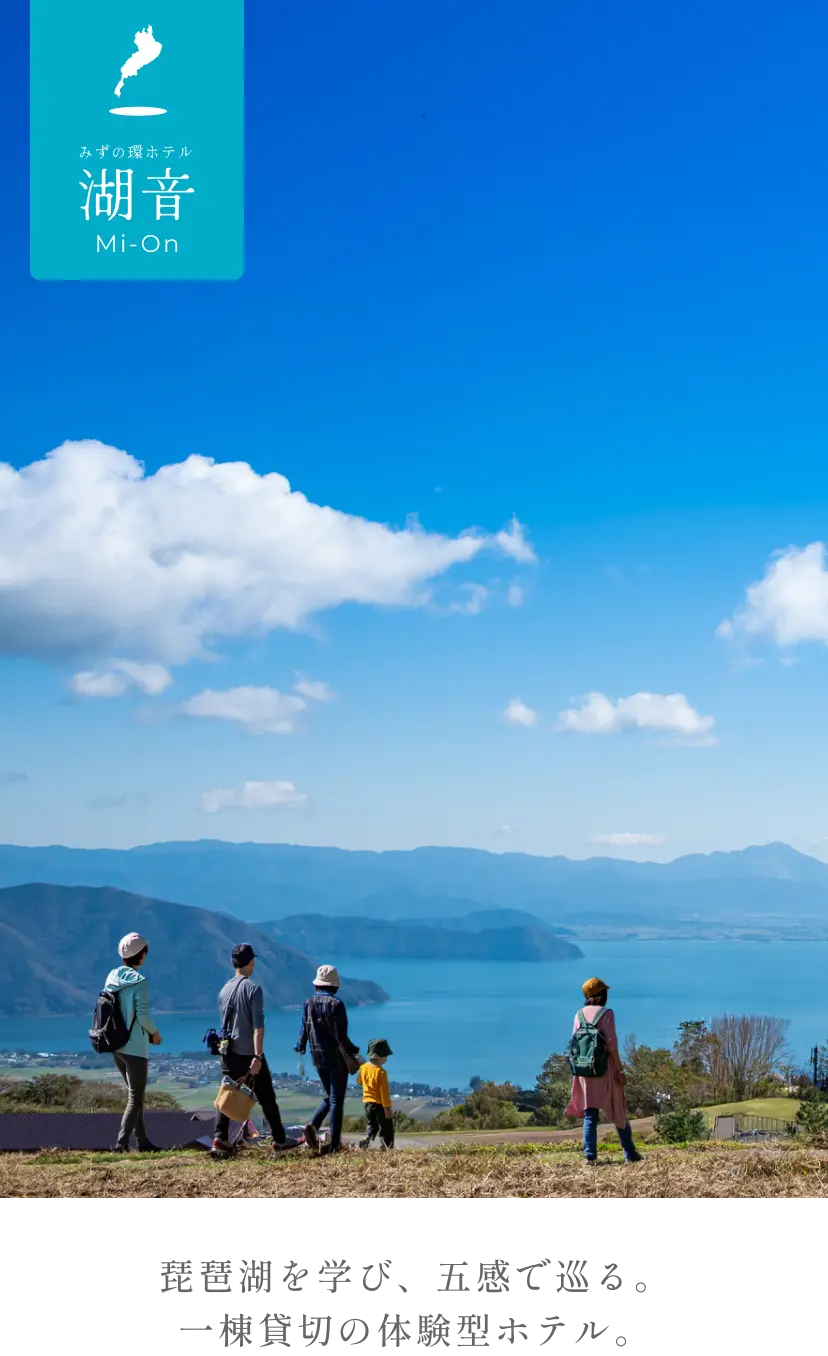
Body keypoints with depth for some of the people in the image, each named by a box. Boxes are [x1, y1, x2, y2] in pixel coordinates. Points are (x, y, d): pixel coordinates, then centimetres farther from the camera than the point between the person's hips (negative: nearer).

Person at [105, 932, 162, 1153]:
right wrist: (154, 1032, 0)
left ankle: (142, 1141, 23)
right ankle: (122, 1143, -8)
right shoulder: (139, 981, -16)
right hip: (135, 1048, -7)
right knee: (136, 1098, 1)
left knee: (134, 1094, 18)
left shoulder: (112, 978, 4)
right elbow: (143, 1014, -19)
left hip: (116, 1045, 7)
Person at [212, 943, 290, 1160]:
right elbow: (258, 1025, -18)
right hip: (249, 1053, -5)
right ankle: (279, 1141, 14)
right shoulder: (253, 988, -12)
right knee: (267, 1098, 6)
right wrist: (258, 1057, -21)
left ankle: (220, 1139, -8)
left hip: (229, 1053, 5)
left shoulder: (224, 990, 7)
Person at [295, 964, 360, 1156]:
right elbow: (341, 1036, -16)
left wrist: (300, 1050, 19)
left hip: (318, 1057, 5)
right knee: (337, 1099, 3)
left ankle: (313, 1125, -2)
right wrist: (353, 1051, -1)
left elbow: (304, 1030, 4)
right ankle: (334, 1144, 2)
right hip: (336, 1057, -5)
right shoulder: (336, 1004, -15)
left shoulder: (309, 1003, 0)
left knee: (330, 1096, 21)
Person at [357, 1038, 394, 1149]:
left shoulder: (363, 1068, 1)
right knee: (386, 1128, 3)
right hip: (379, 1103, -6)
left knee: (371, 1126, 19)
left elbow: (359, 1081, 18)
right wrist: (387, 1108, -17)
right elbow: (384, 1091, -19)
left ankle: (366, 1140, -3)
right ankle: (387, 1148, -4)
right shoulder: (381, 1072, -20)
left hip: (367, 1102, 6)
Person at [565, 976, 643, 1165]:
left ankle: (590, 1154, -3)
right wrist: (620, 1070, -8)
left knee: (590, 1113, 6)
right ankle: (630, 1153, 13)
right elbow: (611, 1044, -11)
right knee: (618, 1111, 8)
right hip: (605, 1067, -3)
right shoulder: (606, 1013, -7)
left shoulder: (580, 1014, 6)